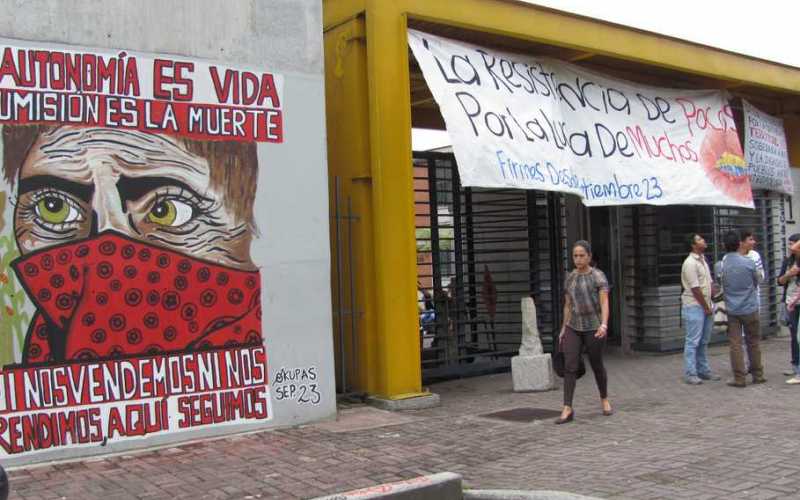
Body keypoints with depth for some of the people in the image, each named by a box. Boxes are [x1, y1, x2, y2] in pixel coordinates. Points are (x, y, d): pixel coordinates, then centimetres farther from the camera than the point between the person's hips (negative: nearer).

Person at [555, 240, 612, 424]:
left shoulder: (599, 276, -9)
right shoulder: (571, 277, 8)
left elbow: (605, 303, -18)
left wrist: (604, 325, -32)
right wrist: (563, 329, 11)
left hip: (594, 328, -4)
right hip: (574, 328, 4)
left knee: (596, 366, 10)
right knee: (569, 367, -9)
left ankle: (604, 399, 36)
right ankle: (567, 410, -11)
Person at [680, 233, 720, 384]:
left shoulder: (703, 260, 13)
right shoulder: (690, 263, -15)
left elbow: (709, 284, 17)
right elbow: (695, 289, -17)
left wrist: (710, 306, 8)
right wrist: (706, 308, -12)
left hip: (705, 307, 9)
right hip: (694, 307, -9)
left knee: (703, 342, 14)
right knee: (693, 342, -6)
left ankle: (703, 370, 22)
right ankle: (690, 374, -2)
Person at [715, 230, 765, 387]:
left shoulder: (720, 265, -5)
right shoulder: (748, 262, -11)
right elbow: (757, 281, 4)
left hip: (732, 310, 1)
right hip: (750, 309, -1)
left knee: (735, 344, 2)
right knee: (753, 343, 12)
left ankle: (739, 378, 2)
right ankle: (758, 375, 20)